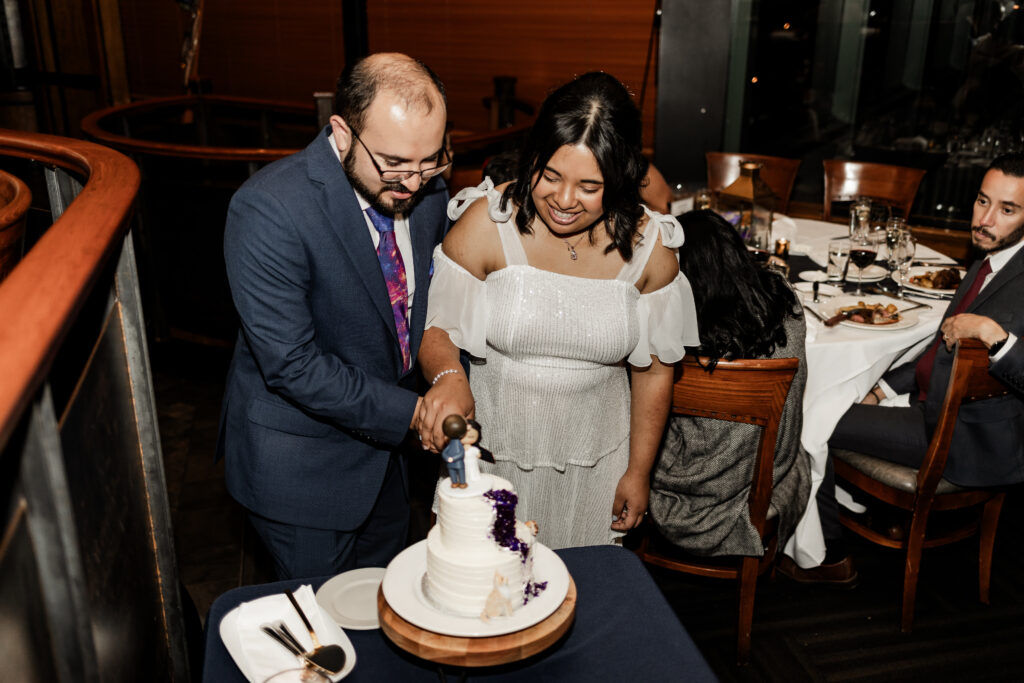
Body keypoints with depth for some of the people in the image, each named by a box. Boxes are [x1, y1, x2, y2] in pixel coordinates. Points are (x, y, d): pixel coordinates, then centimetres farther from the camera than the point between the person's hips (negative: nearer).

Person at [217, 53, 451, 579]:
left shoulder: (426, 190, -7)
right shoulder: (269, 210, -28)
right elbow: (292, 366, -27)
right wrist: (409, 412, -23)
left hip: (384, 442, 6)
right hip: (299, 464, -6)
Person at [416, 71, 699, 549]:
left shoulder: (649, 247, -9)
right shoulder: (486, 223, -15)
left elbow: (654, 370, 1)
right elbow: (438, 331, -8)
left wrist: (638, 472, 6)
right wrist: (448, 377, -31)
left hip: (594, 457, 1)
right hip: (493, 446, -1)